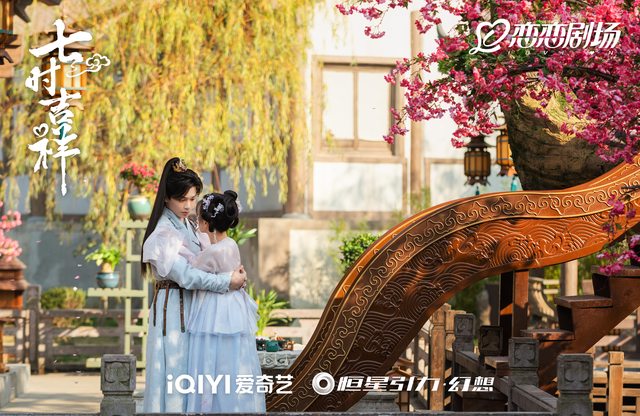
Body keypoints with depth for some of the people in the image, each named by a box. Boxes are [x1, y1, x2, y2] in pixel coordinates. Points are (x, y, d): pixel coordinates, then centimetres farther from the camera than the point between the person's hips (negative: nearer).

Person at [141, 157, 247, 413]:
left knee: (190, 371, 9)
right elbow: (185, 275, -22)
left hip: (191, 306, 9)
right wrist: (227, 283, -19)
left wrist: (235, 272, -6)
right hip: (173, 307, -9)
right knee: (175, 368, -7)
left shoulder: (187, 226, 14)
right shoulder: (163, 233, -14)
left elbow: (200, 265, 12)